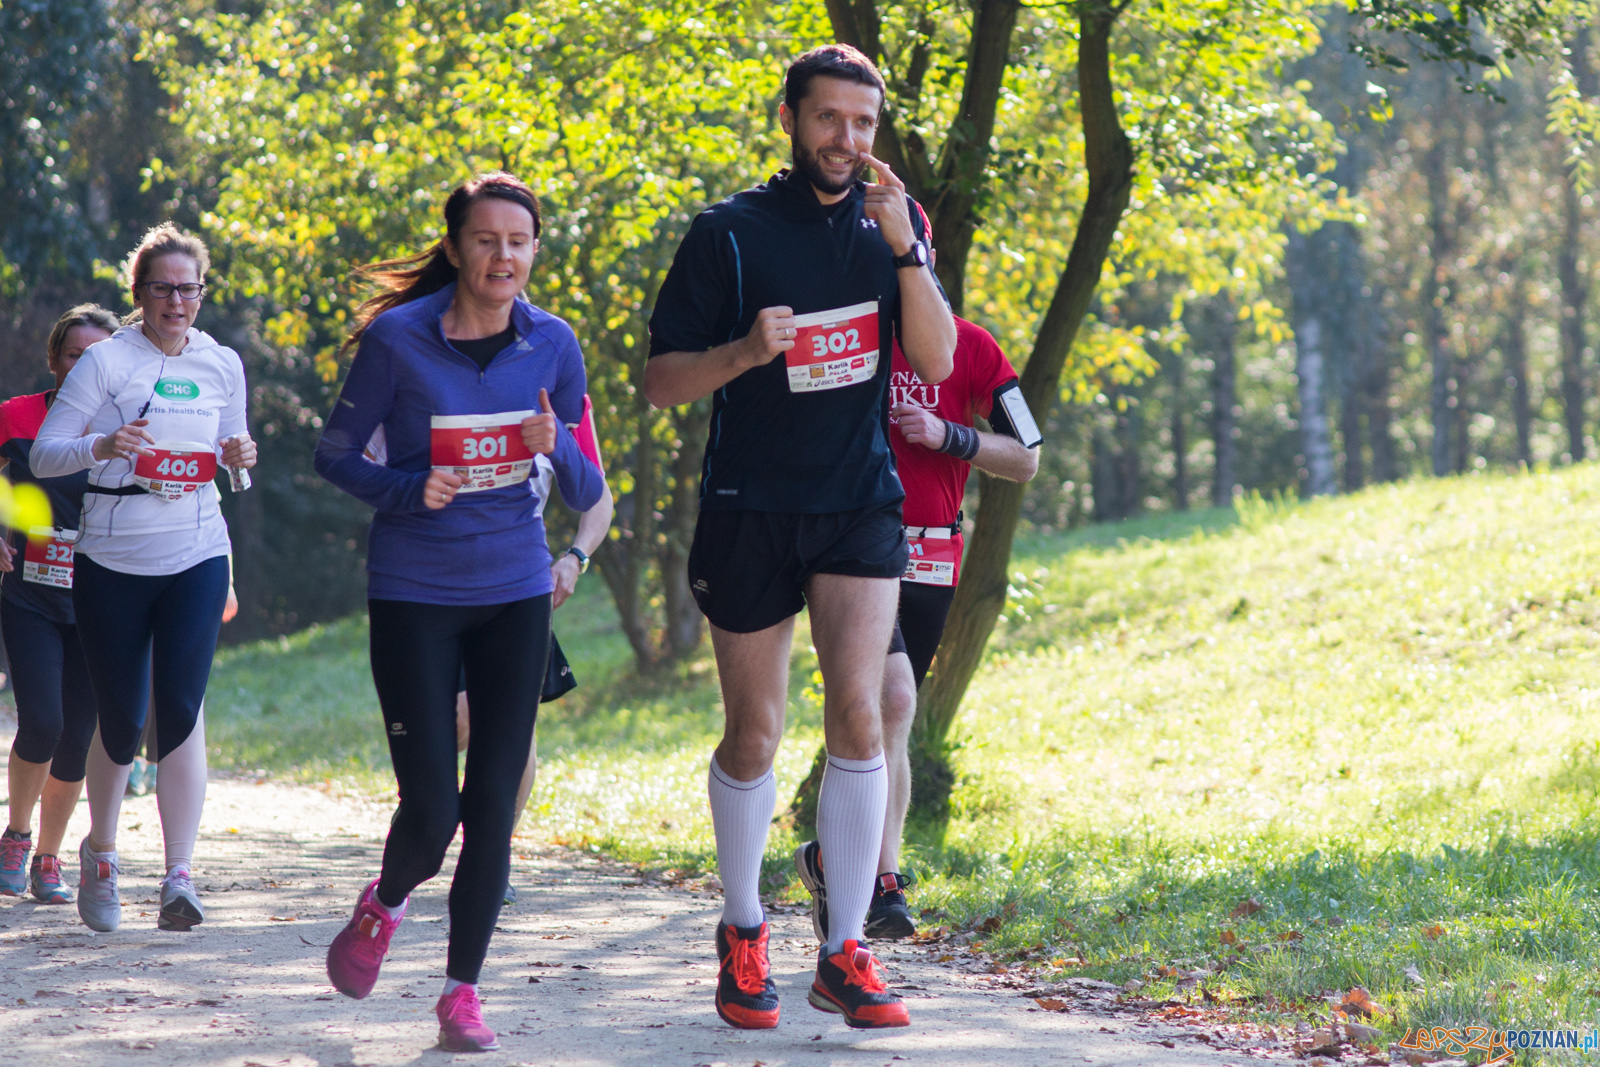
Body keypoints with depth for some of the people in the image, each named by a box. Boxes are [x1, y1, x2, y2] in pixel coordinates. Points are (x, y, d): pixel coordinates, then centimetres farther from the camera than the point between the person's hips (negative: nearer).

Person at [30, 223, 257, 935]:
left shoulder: (222, 366, 9)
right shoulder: (106, 361, -3)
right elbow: (42, 455, -5)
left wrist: (239, 458, -3)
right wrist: (103, 445, -24)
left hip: (196, 558, 2)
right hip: (112, 560, -1)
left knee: (181, 708, -13)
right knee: (120, 721, 4)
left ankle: (179, 877, -16)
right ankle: (100, 851, 31)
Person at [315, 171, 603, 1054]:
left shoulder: (552, 344, 0)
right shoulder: (397, 338, -9)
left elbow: (587, 494, 5)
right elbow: (335, 454, 0)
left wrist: (557, 446, -17)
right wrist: (405, 490, -18)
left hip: (514, 593, 3)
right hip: (413, 596, -3)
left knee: (493, 805, -1)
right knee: (431, 810, -7)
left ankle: (461, 995, 11)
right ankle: (384, 906, 27)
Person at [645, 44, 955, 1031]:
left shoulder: (892, 223, 5)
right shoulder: (729, 234, -4)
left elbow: (937, 360, -5)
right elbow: (661, 382, -3)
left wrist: (904, 246, -17)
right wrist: (744, 351, -22)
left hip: (860, 506, 1)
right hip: (751, 513, -1)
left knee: (858, 716, -13)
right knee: (755, 737, 6)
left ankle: (846, 955, -6)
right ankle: (743, 932, 27)